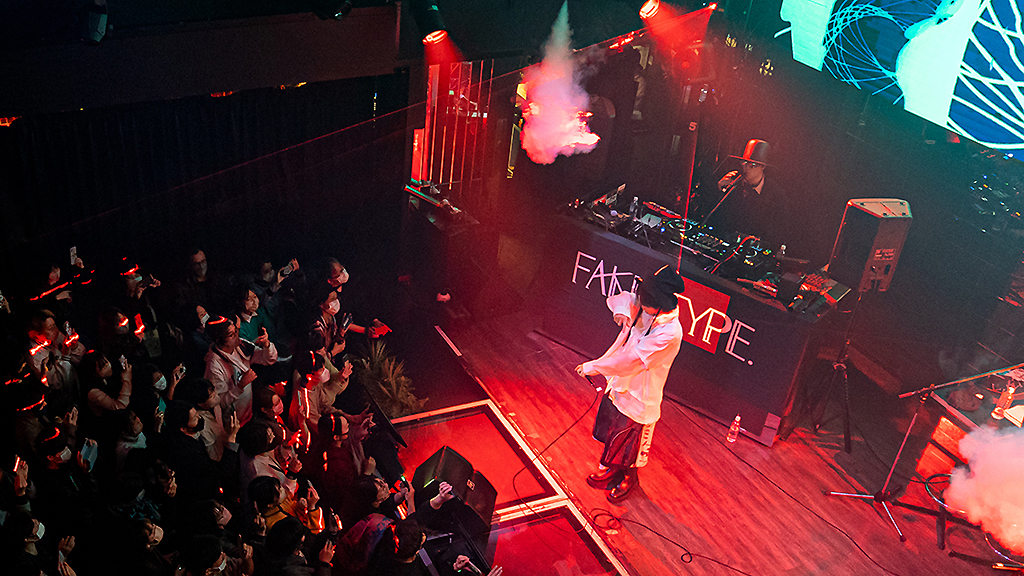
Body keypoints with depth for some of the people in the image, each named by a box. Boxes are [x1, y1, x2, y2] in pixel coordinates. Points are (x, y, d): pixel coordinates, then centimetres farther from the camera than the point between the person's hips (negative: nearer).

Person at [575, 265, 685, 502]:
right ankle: (610, 468, 52)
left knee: (630, 440, 16)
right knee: (611, 430, 26)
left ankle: (629, 477, 44)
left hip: (639, 395, -7)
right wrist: (622, 310, -22)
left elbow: (631, 360, -33)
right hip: (619, 382, 7)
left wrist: (592, 367, -25)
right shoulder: (645, 309, -12)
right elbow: (621, 299, 4)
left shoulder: (670, 332, -34)